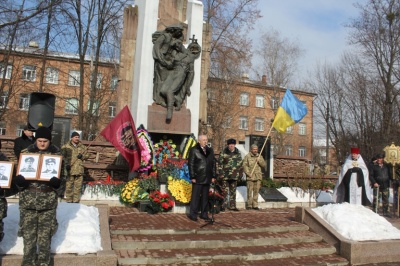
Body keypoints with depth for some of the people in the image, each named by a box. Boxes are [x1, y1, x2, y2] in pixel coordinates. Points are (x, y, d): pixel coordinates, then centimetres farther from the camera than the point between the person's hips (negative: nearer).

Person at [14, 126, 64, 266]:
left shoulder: (56, 154, 2)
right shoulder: (26, 153, 5)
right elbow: (19, 174, 7)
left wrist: (56, 183, -19)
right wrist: (19, 181, -16)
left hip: (48, 202, -1)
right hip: (28, 201, 1)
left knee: (45, 237, 8)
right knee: (28, 236, 5)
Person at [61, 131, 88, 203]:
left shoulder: (82, 147, 14)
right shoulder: (66, 147, 2)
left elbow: (86, 155, 16)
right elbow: (63, 157, -4)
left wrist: (82, 156, -5)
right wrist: (66, 164, -17)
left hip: (79, 170, 3)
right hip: (70, 169, -3)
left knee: (78, 186, 7)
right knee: (69, 186, -1)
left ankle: (76, 201, 16)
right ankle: (69, 201, 8)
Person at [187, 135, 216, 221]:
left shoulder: (210, 150, 13)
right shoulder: (193, 150, -2)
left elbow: (213, 164, 13)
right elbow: (190, 164, -6)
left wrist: (213, 176, 7)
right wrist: (192, 177, -11)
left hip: (207, 178, 5)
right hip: (197, 178, -5)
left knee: (205, 197, 10)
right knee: (195, 196, 0)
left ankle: (204, 214, 18)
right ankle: (193, 214, 10)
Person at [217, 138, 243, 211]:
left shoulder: (238, 153, 9)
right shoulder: (224, 153, -3)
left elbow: (240, 163, 16)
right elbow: (220, 163, -5)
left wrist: (240, 173, 10)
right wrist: (221, 174, -11)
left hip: (234, 176, 4)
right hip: (225, 176, -4)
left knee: (233, 191, 12)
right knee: (225, 191, -3)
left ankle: (232, 206, 20)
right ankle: (223, 205, 5)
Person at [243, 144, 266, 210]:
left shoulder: (260, 157, 15)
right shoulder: (247, 156, 2)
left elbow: (264, 165, 8)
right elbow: (245, 166, -5)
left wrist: (259, 161, -8)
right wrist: (248, 173, -15)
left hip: (258, 177, 4)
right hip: (250, 177, -3)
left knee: (256, 191, 4)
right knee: (249, 191, -4)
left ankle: (255, 205, 11)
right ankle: (249, 205, 4)